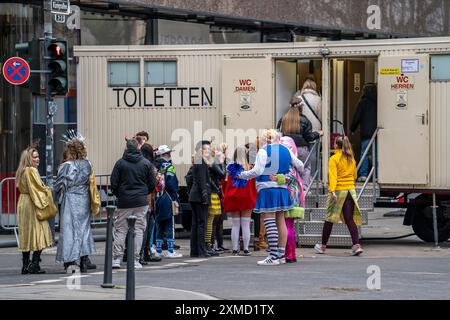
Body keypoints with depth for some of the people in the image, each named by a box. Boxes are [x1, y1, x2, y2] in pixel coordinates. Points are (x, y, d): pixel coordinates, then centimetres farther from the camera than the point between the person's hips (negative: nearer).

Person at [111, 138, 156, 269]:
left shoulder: (120, 163, -3)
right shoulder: (146, 163, 0)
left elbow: (113, 183, -4)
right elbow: (152, 183, 3)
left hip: (124, 202, 0)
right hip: (141, 202, 0)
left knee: (120, 230, 6)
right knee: (138, 230, 4)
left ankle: (116, 258, -1)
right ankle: (135, 260, 1)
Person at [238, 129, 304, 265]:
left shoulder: (263, 151, -8)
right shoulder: (286, 150, 10)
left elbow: (257, 171, -16)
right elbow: (300, 166, 14)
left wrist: (241, 175, -4)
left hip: (267, 189, -7)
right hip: (282, 189, 7)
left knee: (270, 223, -8)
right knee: (281, 222, 12)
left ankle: (273, 256, -12)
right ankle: (281, 255, 14)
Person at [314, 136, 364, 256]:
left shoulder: (334, 159, -8)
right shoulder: (351, 159, 9)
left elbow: (333, 176, -18)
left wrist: (332, 191, -25)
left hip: (338, 191, -4)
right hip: (350, 191, 4)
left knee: (330, 219, 7)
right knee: (350, 219, 2)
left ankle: (323, 246, 18)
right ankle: (356, 245, -11)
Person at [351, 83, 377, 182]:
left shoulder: (363, 102, -2)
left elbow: (357, 117, -2)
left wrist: (352, 129, 9)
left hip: (365, 132, -3)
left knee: (364, 153, 1)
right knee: (376, 154, 5)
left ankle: (363, 175, -5)